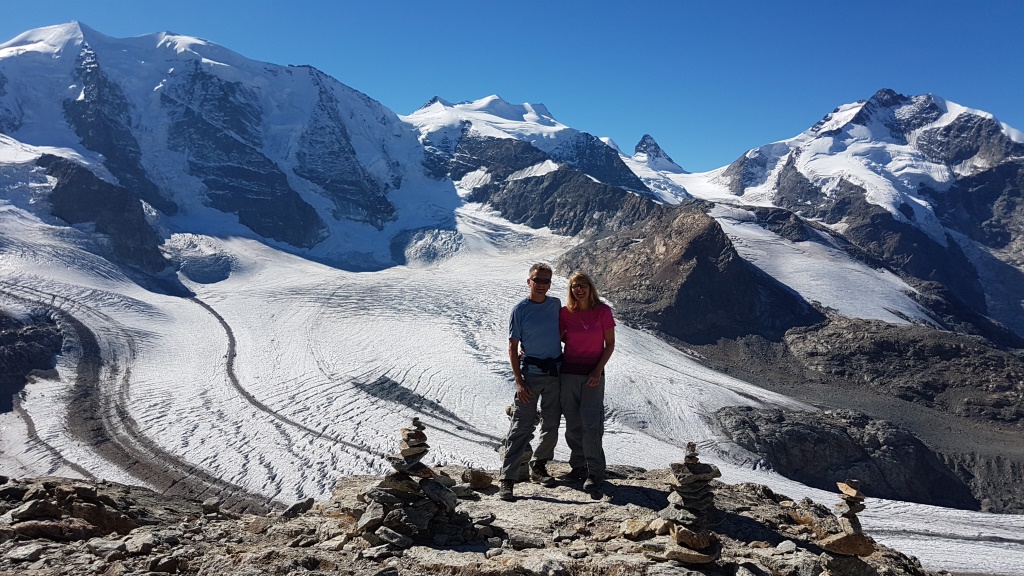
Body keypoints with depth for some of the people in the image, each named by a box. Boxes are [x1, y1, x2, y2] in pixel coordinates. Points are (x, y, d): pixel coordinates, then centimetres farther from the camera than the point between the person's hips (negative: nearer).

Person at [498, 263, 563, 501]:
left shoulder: (556, 304, 6)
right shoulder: (520, 310, -6)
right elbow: (513, 347, -6)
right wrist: (519, 381, -12)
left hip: (556, 372, 5)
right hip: (530, 373, -5)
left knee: (552, 425, 12)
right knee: (521, 426, -8)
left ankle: (539, 467, 29)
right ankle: (507, 479, -7)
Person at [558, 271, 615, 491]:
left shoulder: (603, 311, -5)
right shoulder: (565, 313, 1)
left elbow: (610, 344, -2)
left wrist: (598, 371, -10)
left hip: (593, 375, -3)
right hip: (569, 373, 3)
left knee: (590, 423, -7)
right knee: (572, 424, 8)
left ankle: (596, 472, 3)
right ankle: (578, 467, 22)